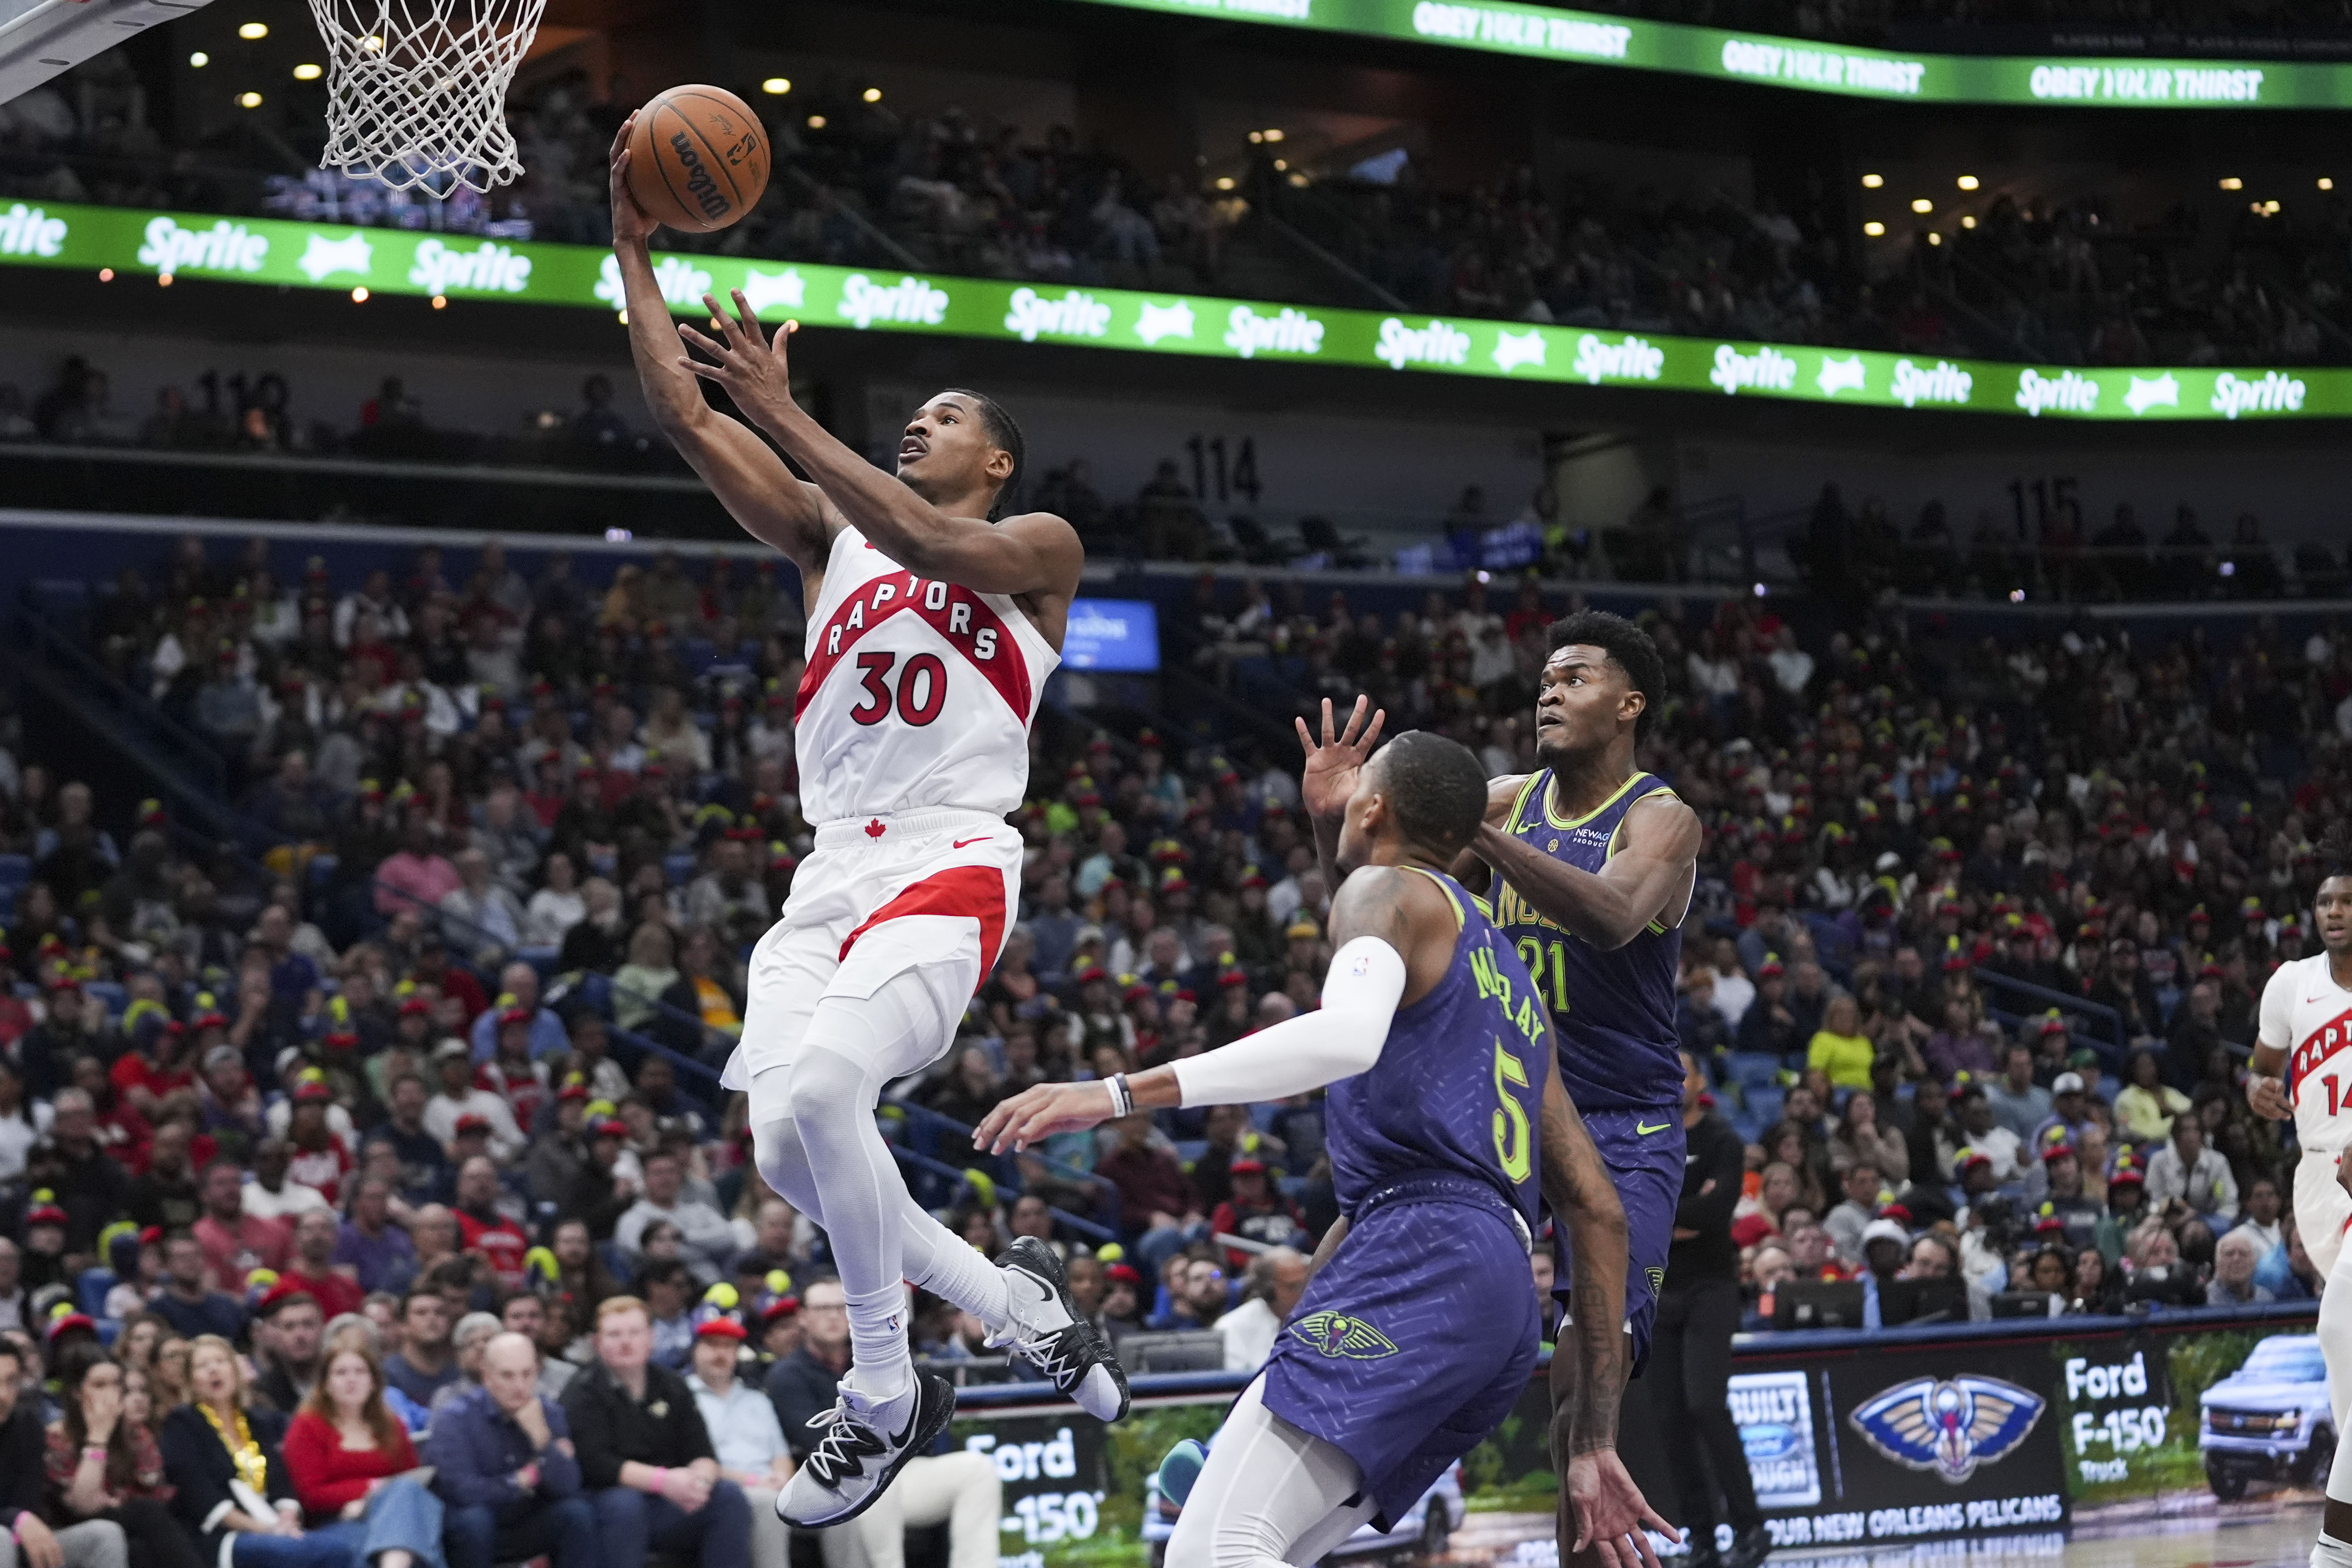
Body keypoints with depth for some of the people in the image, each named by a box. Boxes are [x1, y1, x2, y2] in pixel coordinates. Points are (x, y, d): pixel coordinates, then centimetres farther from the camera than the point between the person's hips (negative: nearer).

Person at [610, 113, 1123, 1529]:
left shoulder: (1036, 548, 8)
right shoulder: (831, 531, 22)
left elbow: (934, 547, -16)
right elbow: (683, 415, 12)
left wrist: (786, 414, -18)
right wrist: (635, 250, 4)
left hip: (951, 866, -6)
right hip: (834, 871, 7)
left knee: (814, 1093, -29)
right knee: (789, 1149, -8)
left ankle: (887, 1397, -14)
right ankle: (1019, 1303, 13)